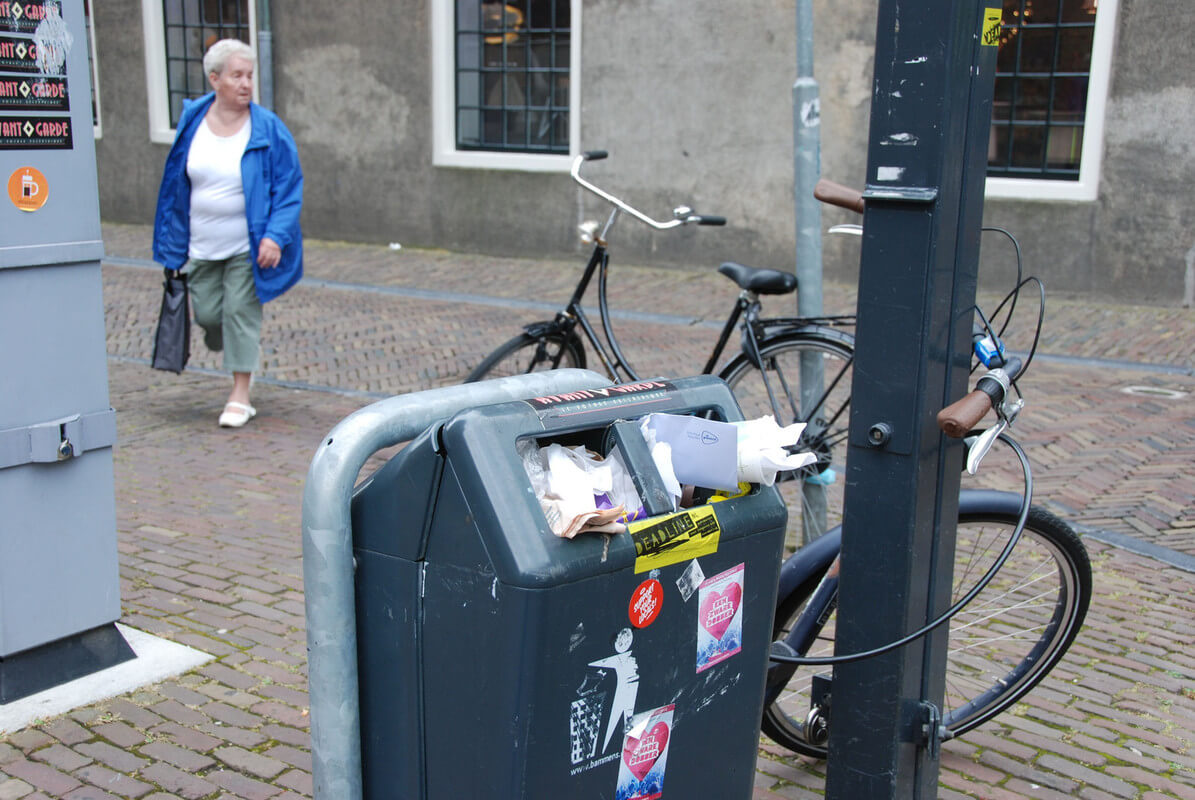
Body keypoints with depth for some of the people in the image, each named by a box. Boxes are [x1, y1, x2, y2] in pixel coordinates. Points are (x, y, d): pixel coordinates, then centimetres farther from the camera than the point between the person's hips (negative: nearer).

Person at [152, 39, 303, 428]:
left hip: (249, 246, -4)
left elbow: (289, 187, -7)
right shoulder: (193, 122, 1)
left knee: (241, 311, -3)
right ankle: (248, 351, 38)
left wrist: (275, 235, -19)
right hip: (203, 247, 4)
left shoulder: (268, 129, -9)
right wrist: (176, 245, 10)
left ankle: (240, 396, 9)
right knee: (208, 314, 6)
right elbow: (176, 185, 10)